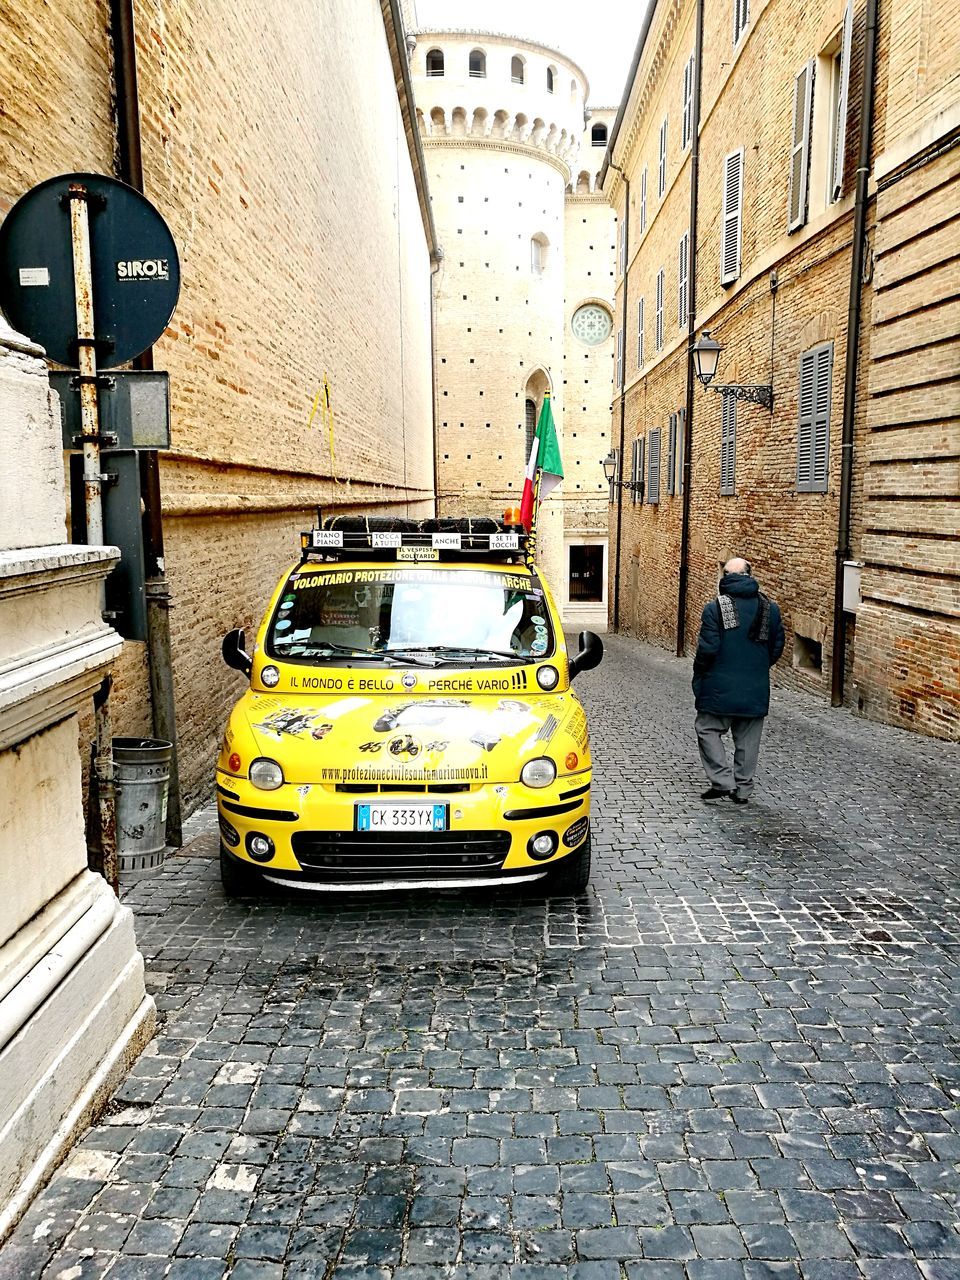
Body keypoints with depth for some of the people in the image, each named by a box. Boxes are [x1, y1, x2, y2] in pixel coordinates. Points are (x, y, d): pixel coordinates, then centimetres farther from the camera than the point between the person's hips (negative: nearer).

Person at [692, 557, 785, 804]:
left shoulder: (715, 608, -12)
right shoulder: (770, 608, 2)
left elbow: (708, 648, -15)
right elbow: (777, 647, 7)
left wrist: (698, 675, 1)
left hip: (720, 687, -4)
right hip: (756, 690, 4)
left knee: (708, 730, 10)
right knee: (748, 738, 12)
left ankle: (723, 781, 1)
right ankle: (742, 790, 19)